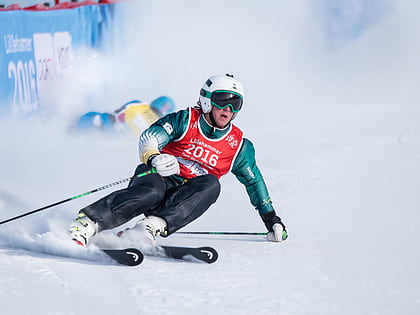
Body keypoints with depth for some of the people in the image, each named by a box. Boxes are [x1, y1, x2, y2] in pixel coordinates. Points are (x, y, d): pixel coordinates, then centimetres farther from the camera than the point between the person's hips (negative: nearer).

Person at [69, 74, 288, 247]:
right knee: (152, 191, -39)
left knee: (210, 185, -31)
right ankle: (85, 225, -49)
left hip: (185, 197, 3)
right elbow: (148, 139, -10)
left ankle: (153, 226, -48)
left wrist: (270, 217, 26)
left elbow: (254, 181, 27)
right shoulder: (185, 121, 3)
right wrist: (153, 158, -34)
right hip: (157, 177, -3)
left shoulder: (239, 146, 13)